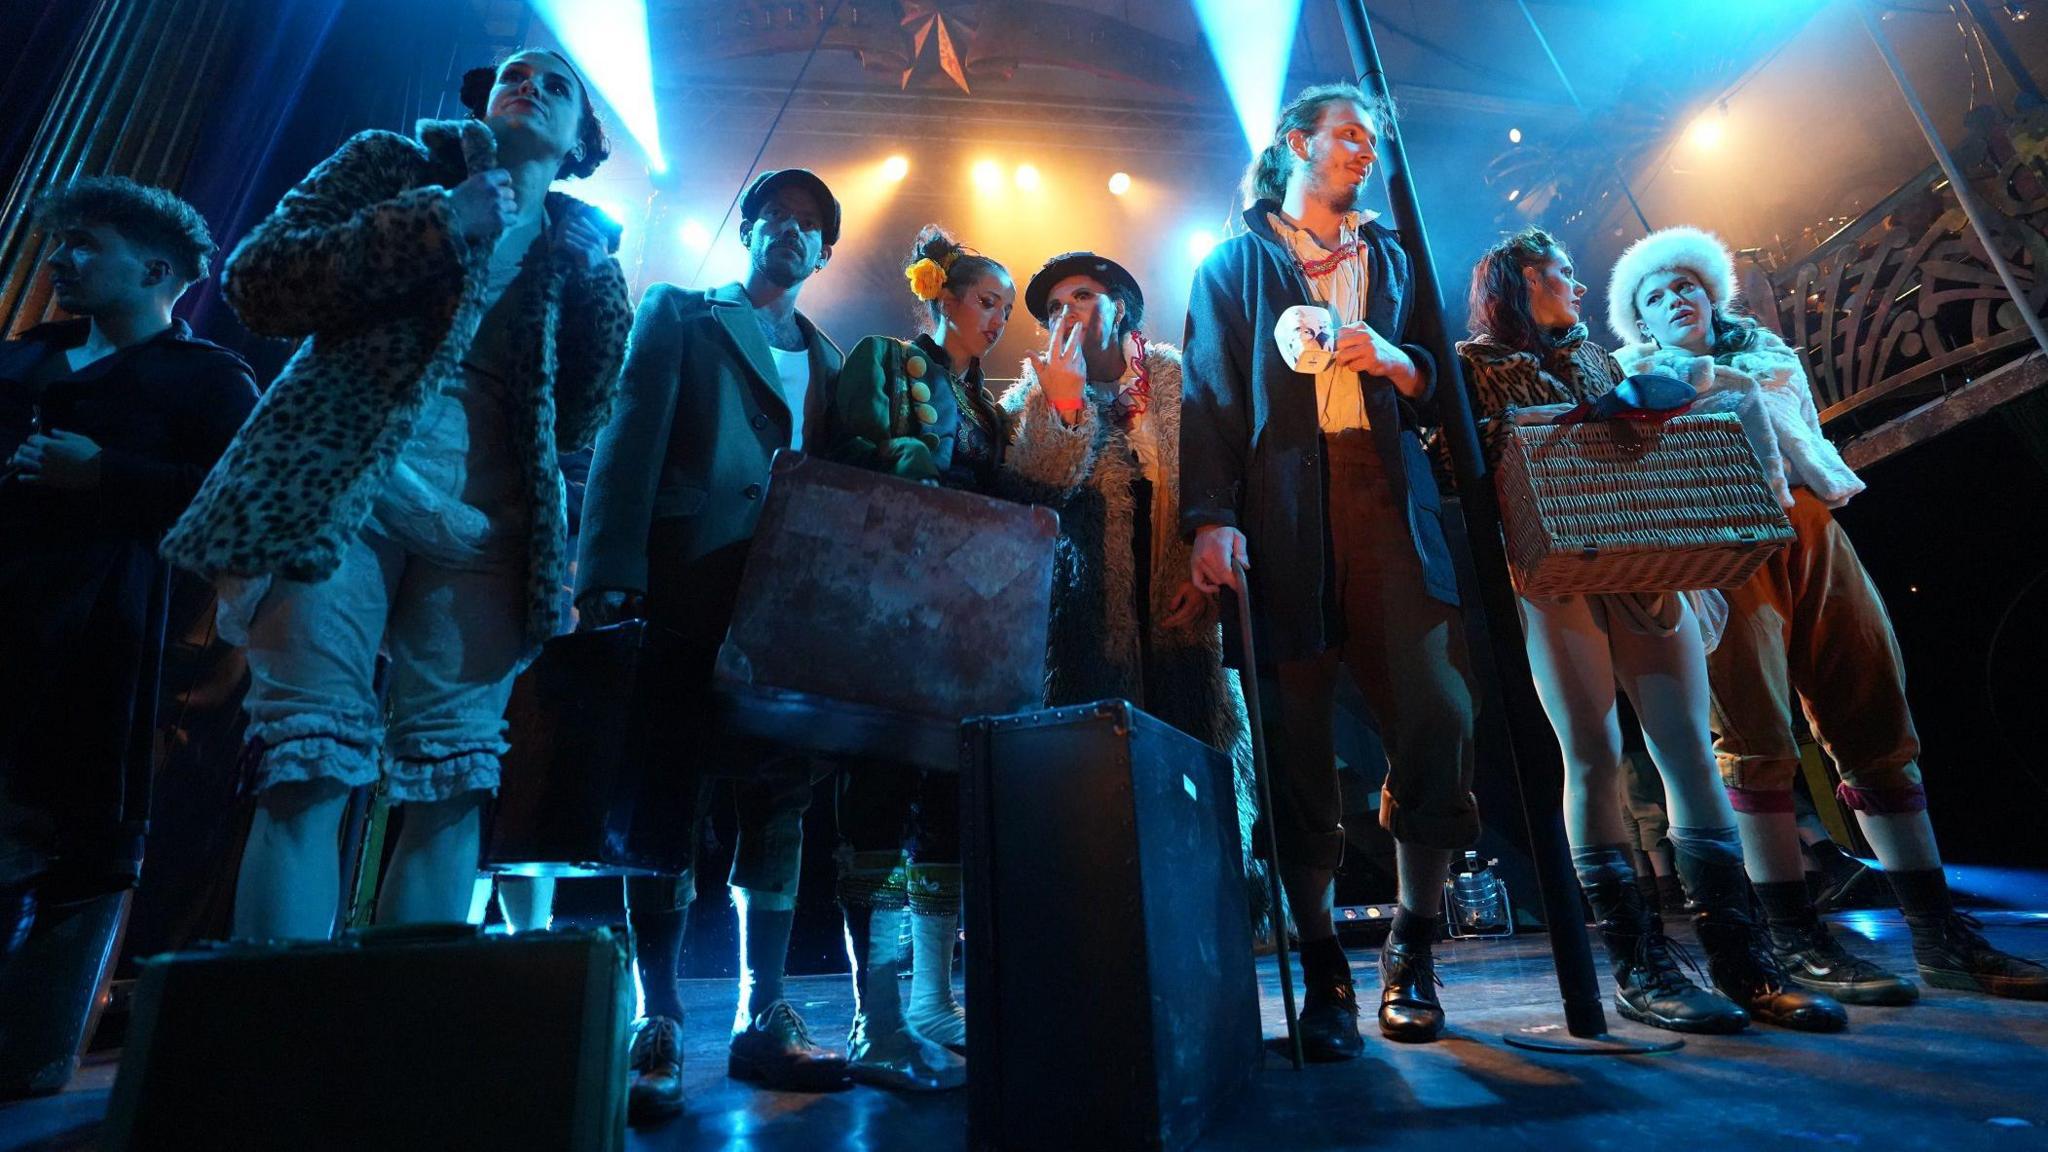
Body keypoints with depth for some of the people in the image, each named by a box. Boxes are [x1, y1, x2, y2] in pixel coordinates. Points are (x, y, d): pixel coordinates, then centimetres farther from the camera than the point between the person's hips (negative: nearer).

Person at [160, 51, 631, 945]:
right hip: (338, 483, -1)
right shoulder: (396, 162, 16)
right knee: (307, 771, -9)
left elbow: (581, 418, 16)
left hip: (483, 517, 2)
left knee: (451, 781, -2)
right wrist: (438, 222, -3)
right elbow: (255, 277, 3)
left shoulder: (579, 249, 19)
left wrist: (599, 288, 3)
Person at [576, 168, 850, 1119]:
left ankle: (762, 1017, 13)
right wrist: (609, 578, -14)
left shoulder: (826, 361, 23)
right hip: (691, 595, -3)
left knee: (779, 798, 3)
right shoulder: (679, 314, 13)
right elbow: (631, 441, -1)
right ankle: (656, 1025, 8)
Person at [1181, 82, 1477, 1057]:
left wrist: (1394, 362, 0)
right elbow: (1210, 393, 4)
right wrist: (1212, 516, -11)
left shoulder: (1391, 258, 28)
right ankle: (1322, 968, 9)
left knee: (1438, 715, -10)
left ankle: (1412, 949, 10)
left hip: (1387, 501, 3)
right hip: (1282, 511, -2)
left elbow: (1438, 380, 24)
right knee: (1297, 739, -4)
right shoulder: (1237, 262, 17)